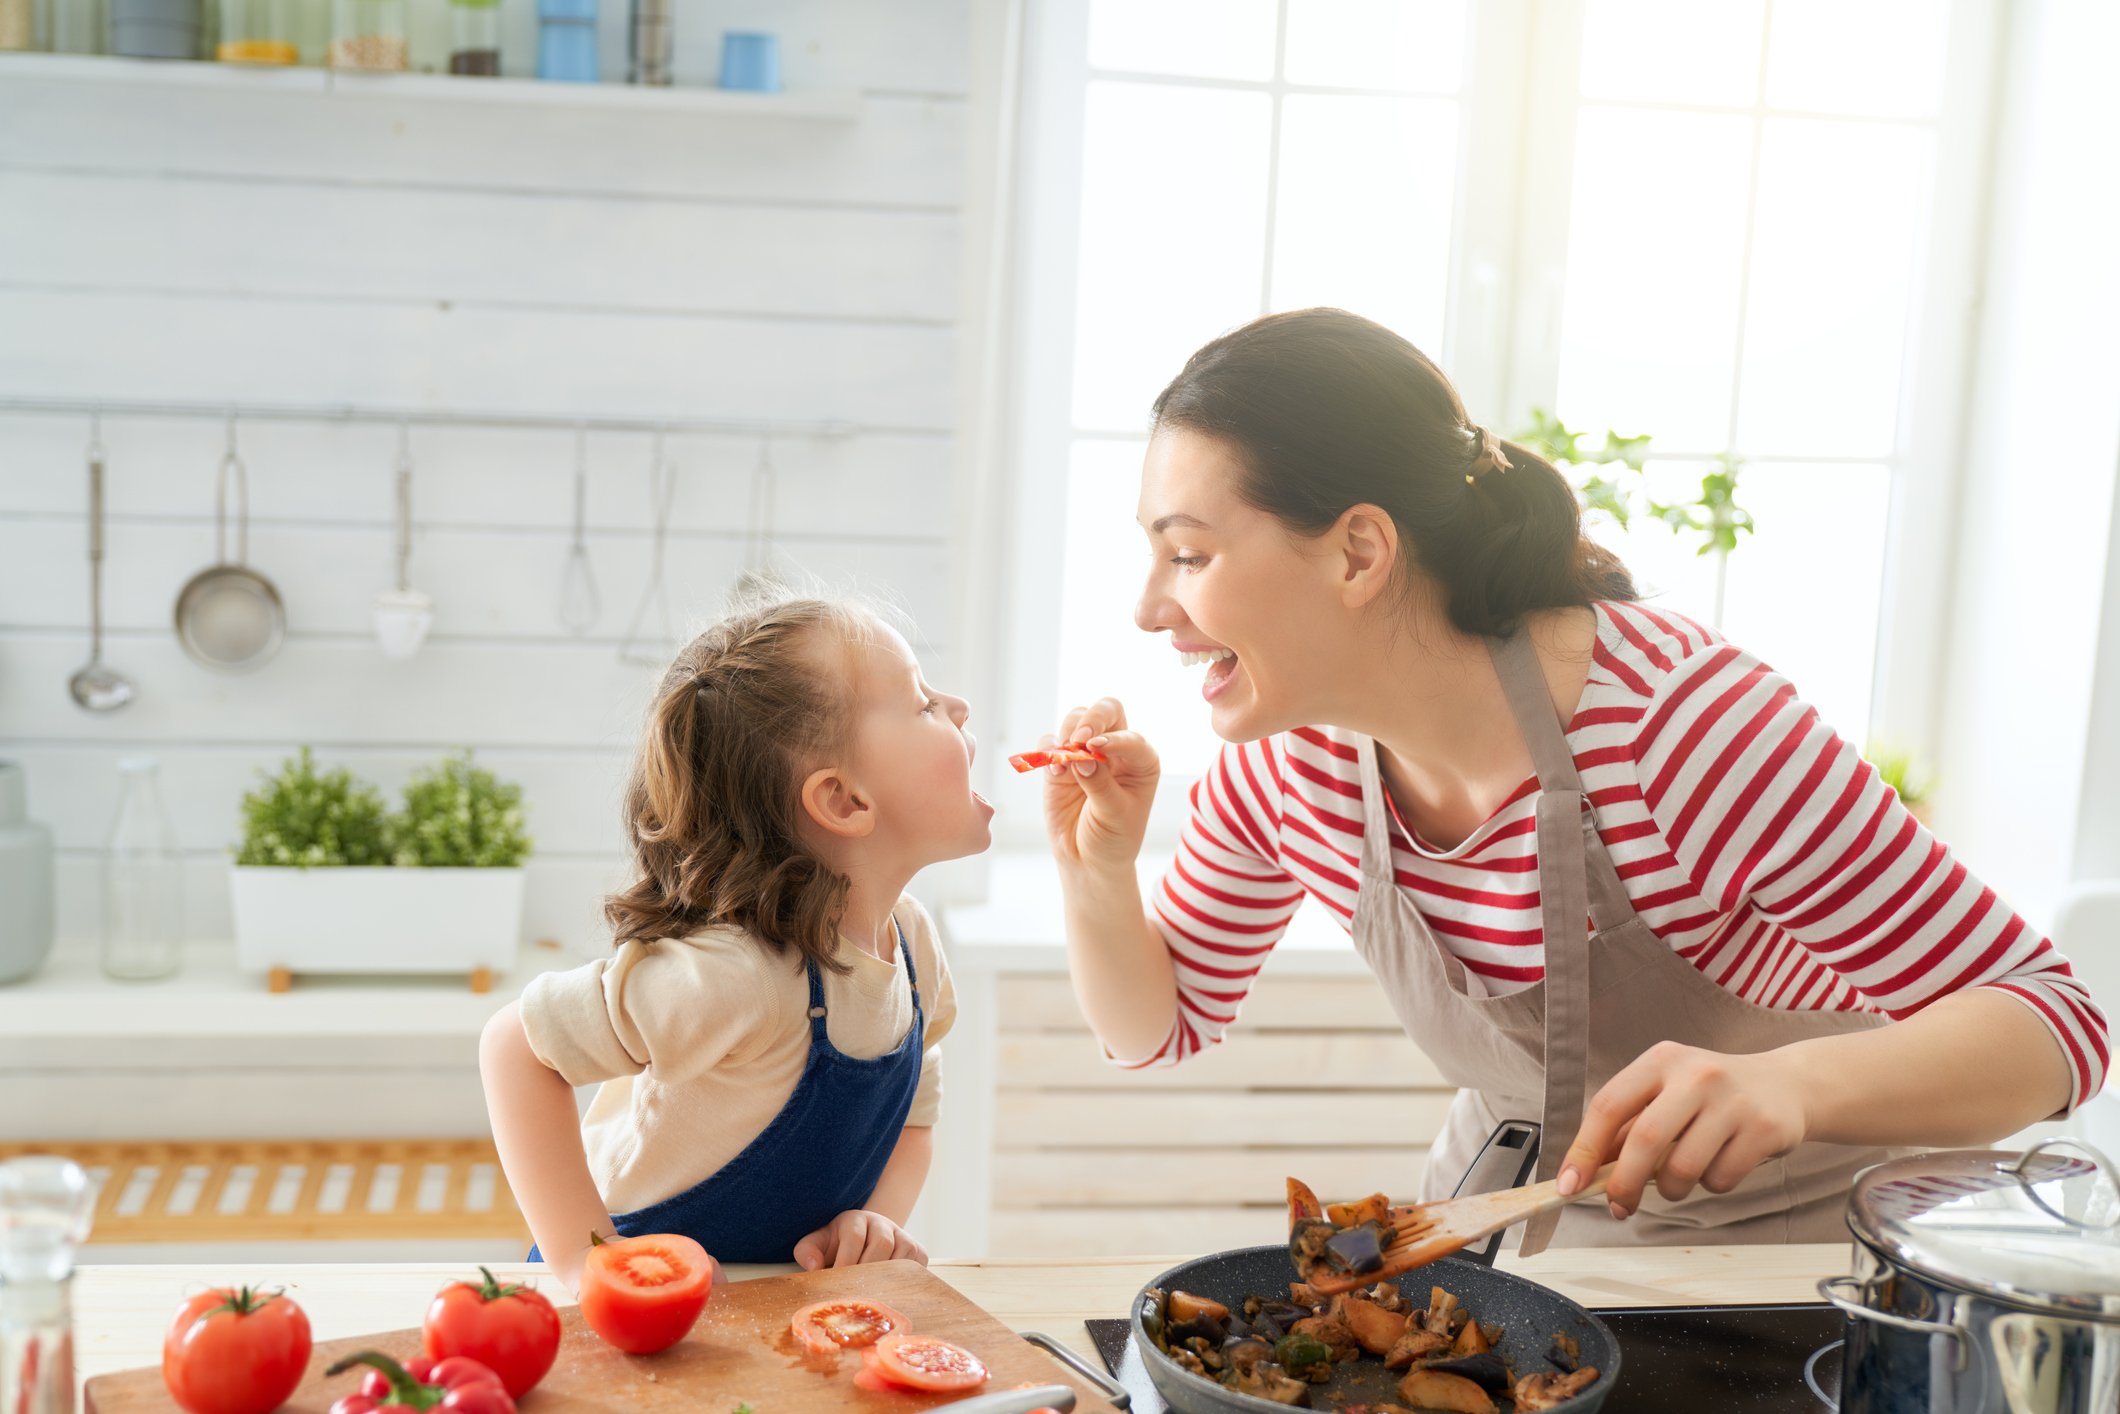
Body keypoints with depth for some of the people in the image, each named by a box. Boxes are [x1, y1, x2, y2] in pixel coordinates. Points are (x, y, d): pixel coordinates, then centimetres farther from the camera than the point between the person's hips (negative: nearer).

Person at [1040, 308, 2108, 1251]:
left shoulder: (1685, 726, -30)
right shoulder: (1286, 758, -12)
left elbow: (2054, 1017, -24)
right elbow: (1164, 1025, 5)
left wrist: (1787, 1084, -43)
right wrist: (1098, 878, -16)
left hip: (1783, 1225, -4)